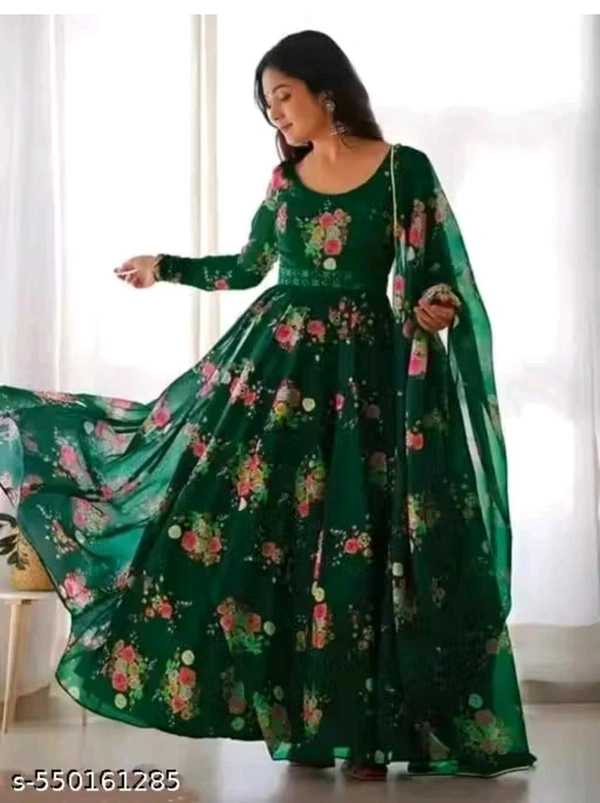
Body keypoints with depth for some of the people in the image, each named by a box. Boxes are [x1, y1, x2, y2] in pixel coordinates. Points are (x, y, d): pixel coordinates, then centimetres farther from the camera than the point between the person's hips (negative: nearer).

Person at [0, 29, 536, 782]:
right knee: (258, 527, -1)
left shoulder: (405, 169, -3)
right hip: (275, 360, 4)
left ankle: (363, 729, 10)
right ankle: (297, 717, 12)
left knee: (354, 539, -1)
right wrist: (164, 267, 20)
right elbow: (248, 266, 20)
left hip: (362, 369, -4)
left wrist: (437, 305, -25)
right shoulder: (285, 175, 10)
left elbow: (433, 273, -4)